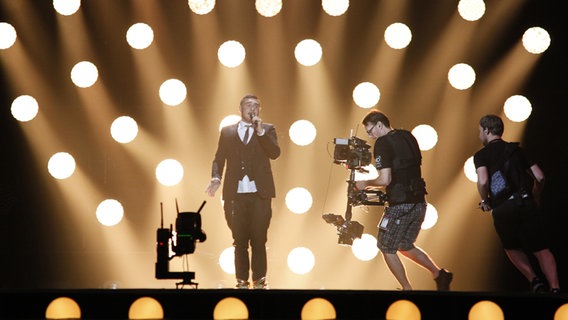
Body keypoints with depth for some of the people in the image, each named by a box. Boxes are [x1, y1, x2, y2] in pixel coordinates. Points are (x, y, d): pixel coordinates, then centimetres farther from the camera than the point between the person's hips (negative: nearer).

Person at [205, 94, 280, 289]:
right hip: (236, 194, 1)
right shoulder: (227, 132, 14)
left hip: (259, 194, -1)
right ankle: (242, 281, 7)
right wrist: (216, 178, -9)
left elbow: (275, 153, -5)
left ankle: (259, 281, 3)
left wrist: (260, 131, -12)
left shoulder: (267, 129, 11)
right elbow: (219, 158, 9)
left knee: (259, 240, -2)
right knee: (240, 241, 3)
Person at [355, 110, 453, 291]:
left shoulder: (382, 143, -11)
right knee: (405, 246, 23)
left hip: (400, 205, -8)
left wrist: (366, 184, -2)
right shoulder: (408, 137, 13)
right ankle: (439, 274, 12)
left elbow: (385, 180, -20)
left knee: (386, 248, 8)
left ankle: (408, 289, 7)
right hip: (419, 202, 8)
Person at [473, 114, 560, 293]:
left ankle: (534, 280, 4)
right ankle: (555, 288, -17)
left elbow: (483, 181, -13)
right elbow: (540, 177, 12)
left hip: (502, 209, -2)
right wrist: (535, 198, 29)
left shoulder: (481, 155, 6)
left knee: (512, 248, 21)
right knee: (541, 250, 1)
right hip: (526, 203, 2)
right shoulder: (517, 150, 17)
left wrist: (485, 201, 5)